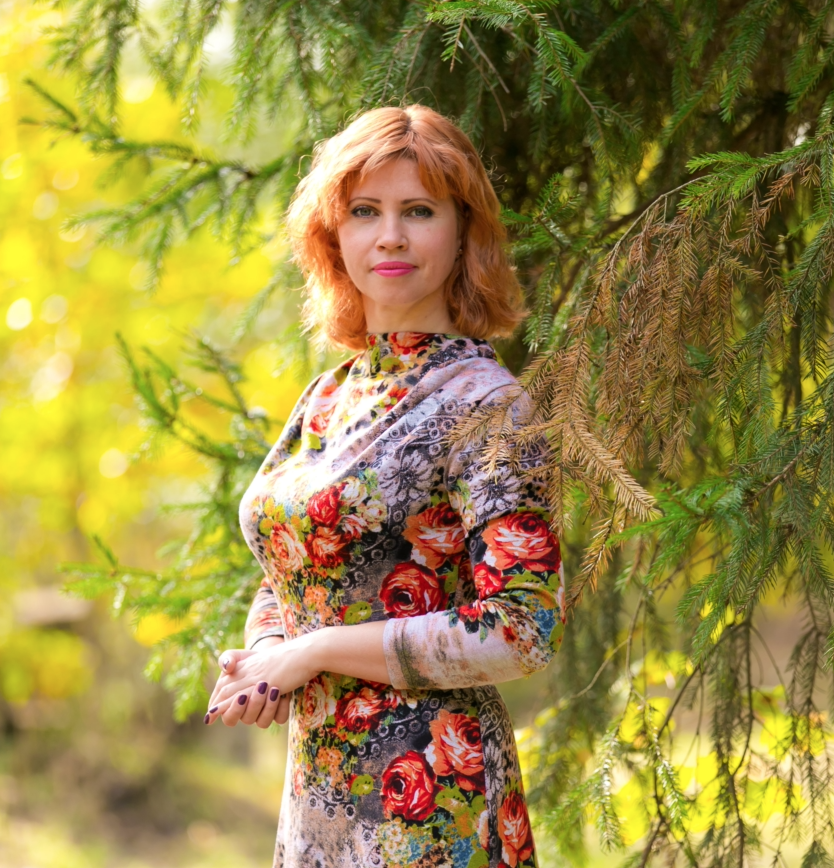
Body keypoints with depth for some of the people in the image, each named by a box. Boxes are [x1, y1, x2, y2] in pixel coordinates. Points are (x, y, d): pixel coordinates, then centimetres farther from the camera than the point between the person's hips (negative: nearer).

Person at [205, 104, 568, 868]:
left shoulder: (483, 403, -13)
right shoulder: (327, 398, 7)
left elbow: (522, 631, -20)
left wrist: (313, 653, -16)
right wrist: (260, 661, -5)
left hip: (426, 805, -6)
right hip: (318, 787, 6)